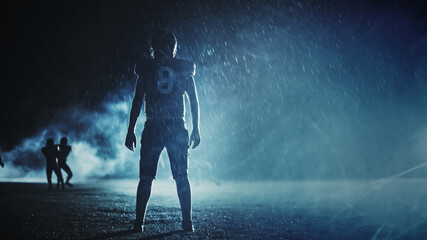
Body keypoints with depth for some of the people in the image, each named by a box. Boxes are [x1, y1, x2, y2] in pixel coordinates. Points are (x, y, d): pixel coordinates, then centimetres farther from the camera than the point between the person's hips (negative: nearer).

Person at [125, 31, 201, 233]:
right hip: (177, 129, 1)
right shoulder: (184, 69, 8)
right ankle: (187, 222, 3)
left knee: (146, 178, 4)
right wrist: (196, 130, 10)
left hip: (153, 129, -1)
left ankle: (139, 222, 2)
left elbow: (137, 101, 2)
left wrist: (131, 131, 4)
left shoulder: (146, 69, 5)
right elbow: (194, 102, 7)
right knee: (182, 177, 5)